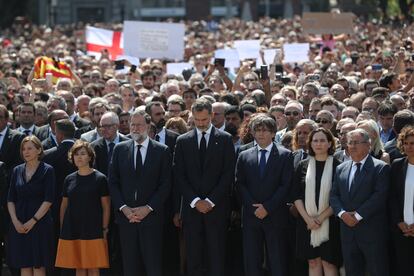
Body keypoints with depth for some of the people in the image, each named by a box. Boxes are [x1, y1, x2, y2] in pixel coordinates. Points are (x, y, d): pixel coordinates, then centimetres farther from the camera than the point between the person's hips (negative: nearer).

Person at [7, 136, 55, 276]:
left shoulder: (47, 170, -3)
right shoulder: (17, 171, 10)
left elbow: (48, 200, -8)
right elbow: (10, 199, 8)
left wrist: (33, 221, -13)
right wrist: (15, 221, -5)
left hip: (40, 223, -4)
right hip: (19, 226, 4)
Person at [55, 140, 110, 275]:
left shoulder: (100, 179, -1)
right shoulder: (69, 179, 10)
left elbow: (106, 207, 0)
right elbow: (64, 205, 15)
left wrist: (104, 229, -5)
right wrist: (62, 229, 11)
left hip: (92, 230, -3)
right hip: (72, 230, 4)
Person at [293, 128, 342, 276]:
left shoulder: (336, 166, -3)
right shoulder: (303, 166, 6)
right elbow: (297, 195, 4)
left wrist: (321, 217, -13)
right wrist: (307, 218, -9)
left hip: (329, 223, -3)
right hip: (307, 222, 3)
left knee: (328, 262, -2)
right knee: (313, 262, 5)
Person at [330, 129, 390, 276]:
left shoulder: (380, 168, -4)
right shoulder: (341, 169, 14)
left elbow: (380, 195, -14)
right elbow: (334, 195, 11)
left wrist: (358, 215, -15)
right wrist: (342, 213, -8)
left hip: (372, 231, -5)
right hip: (348, 231, 5)